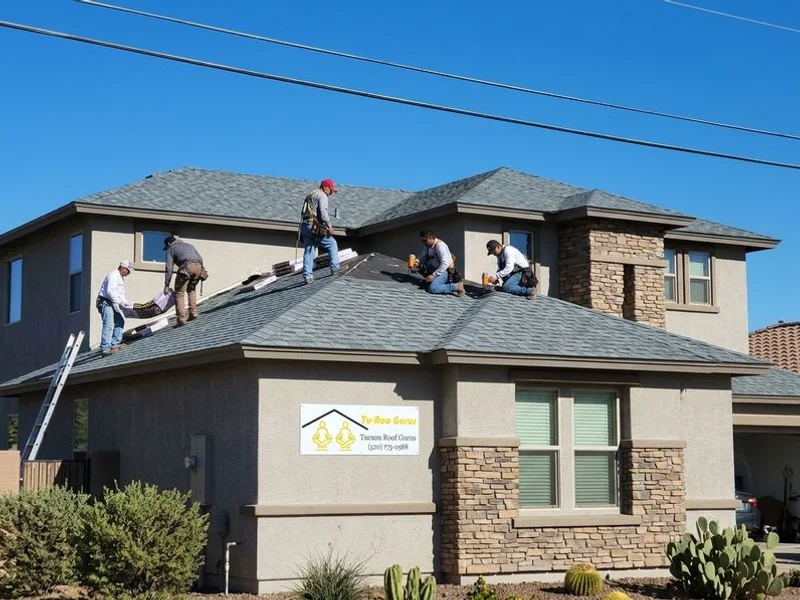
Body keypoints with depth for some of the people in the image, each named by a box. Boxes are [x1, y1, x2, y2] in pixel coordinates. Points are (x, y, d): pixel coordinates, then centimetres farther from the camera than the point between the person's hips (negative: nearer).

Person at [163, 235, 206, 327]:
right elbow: (200, 258, 25)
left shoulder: (171, 249, 21)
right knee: (191, 289, 26)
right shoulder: (189, 245, 37)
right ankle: (193, 312, 14)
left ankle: (181, 318, -10)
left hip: (186, 267, -5)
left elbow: (169, 267, 10)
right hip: (198, 266, 5)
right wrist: (198, 272, 28)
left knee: (179, 293, 0)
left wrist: (166, 285, 10)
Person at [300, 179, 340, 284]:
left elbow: (303, 213, 22)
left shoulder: (310, 196, 25)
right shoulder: (322, 196, -3)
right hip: (314, 227, -8)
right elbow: (323, 212, -17)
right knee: (332, 244, 6)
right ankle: (334, 268, 2)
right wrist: (329, 226, -10)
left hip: (304, 226, 8)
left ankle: (307, 276, 1)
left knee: (308, 251, 7)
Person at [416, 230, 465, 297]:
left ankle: (456, 287, -21)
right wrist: (417, 261, -11)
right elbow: (423, 257, 13)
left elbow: (445, 264, -26)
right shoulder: (428, 246, 7)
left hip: (445, 271, -10)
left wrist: (433, 275, -26)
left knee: (432, 288, -28)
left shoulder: (440, 246, -20)